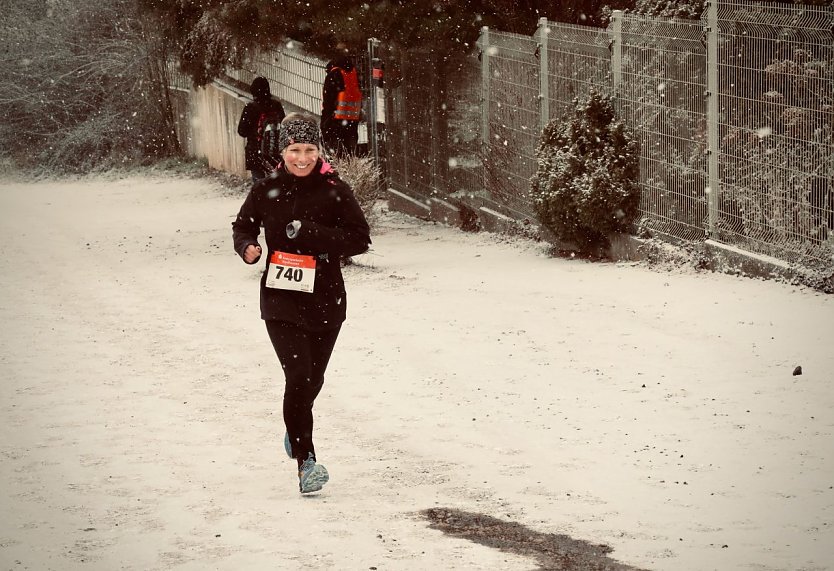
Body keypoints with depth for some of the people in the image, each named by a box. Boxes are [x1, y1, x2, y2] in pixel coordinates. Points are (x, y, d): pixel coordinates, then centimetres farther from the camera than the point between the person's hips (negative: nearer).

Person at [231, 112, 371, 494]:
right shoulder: (266, 190, 0)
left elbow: (360, 239, -6)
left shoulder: (334, 190, -4)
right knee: (298, 376, -16)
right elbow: (243, 226, 15)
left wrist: (315, 234, -18)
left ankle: (296, 431, 47)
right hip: (280, 299, -1)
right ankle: (306, 462, -10)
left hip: (325, 298, 1)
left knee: (313, 380, 15)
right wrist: (247, 246, -8)